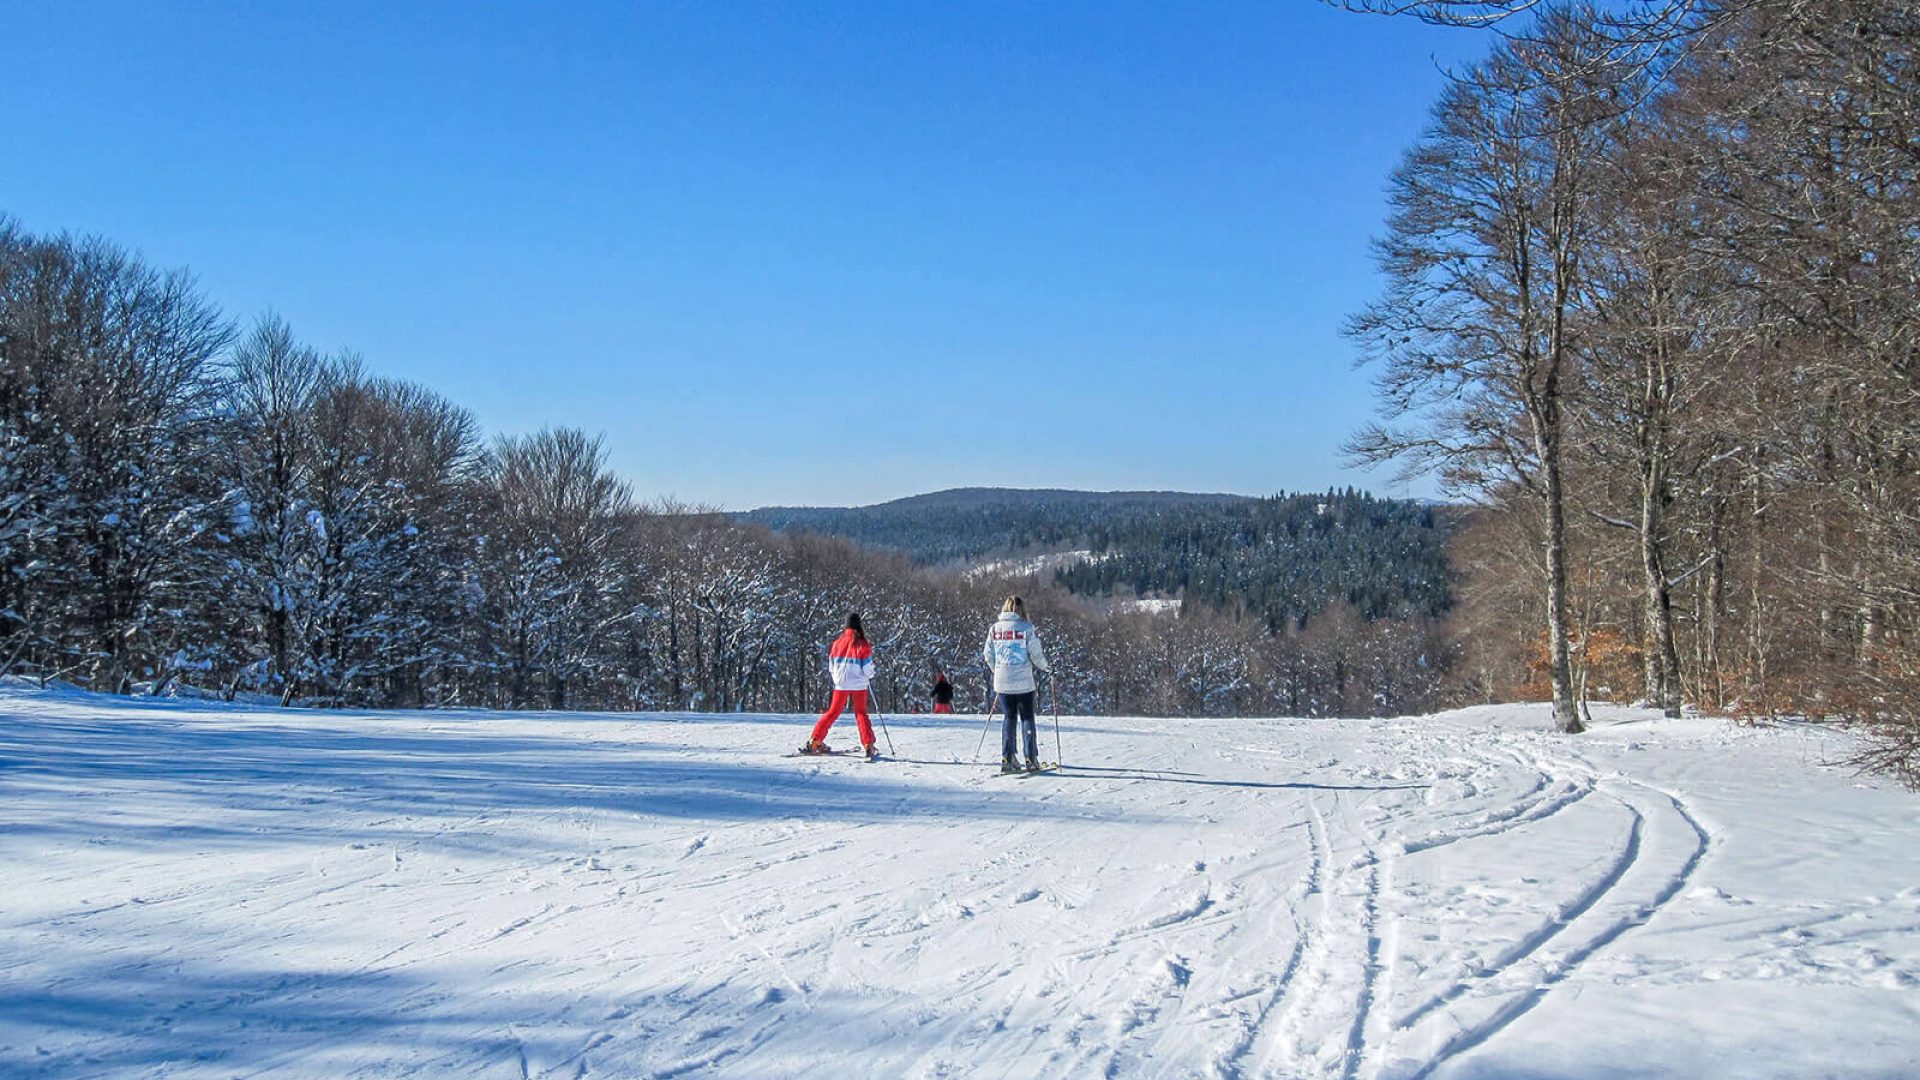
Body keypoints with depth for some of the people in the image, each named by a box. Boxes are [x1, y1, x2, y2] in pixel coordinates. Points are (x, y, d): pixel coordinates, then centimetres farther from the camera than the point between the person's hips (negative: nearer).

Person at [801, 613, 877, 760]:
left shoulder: (838, 642, 0)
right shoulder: (863, 644, -8)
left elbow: (831, 665, 8)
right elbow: (867, 666, -7)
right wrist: (871, 678, 13)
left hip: (841, 684, 2)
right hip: (859, 684, -2)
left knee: (832, 712, 11)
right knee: (861, 713, 10)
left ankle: (814, 741, 7)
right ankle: (868, 746, 1)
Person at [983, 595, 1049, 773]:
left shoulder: (995, 628, 2)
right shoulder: (1027, 628, -8)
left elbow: (988, 655, 5)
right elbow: (1036, 654, -8)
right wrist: (1044, 666, 13)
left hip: (1002, 683, 3)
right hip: (1024, 682, -3)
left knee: (1008, 718, 13)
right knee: (1027, 718, 9)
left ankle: (1007, 759, 7)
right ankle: (1031, 759, 7)